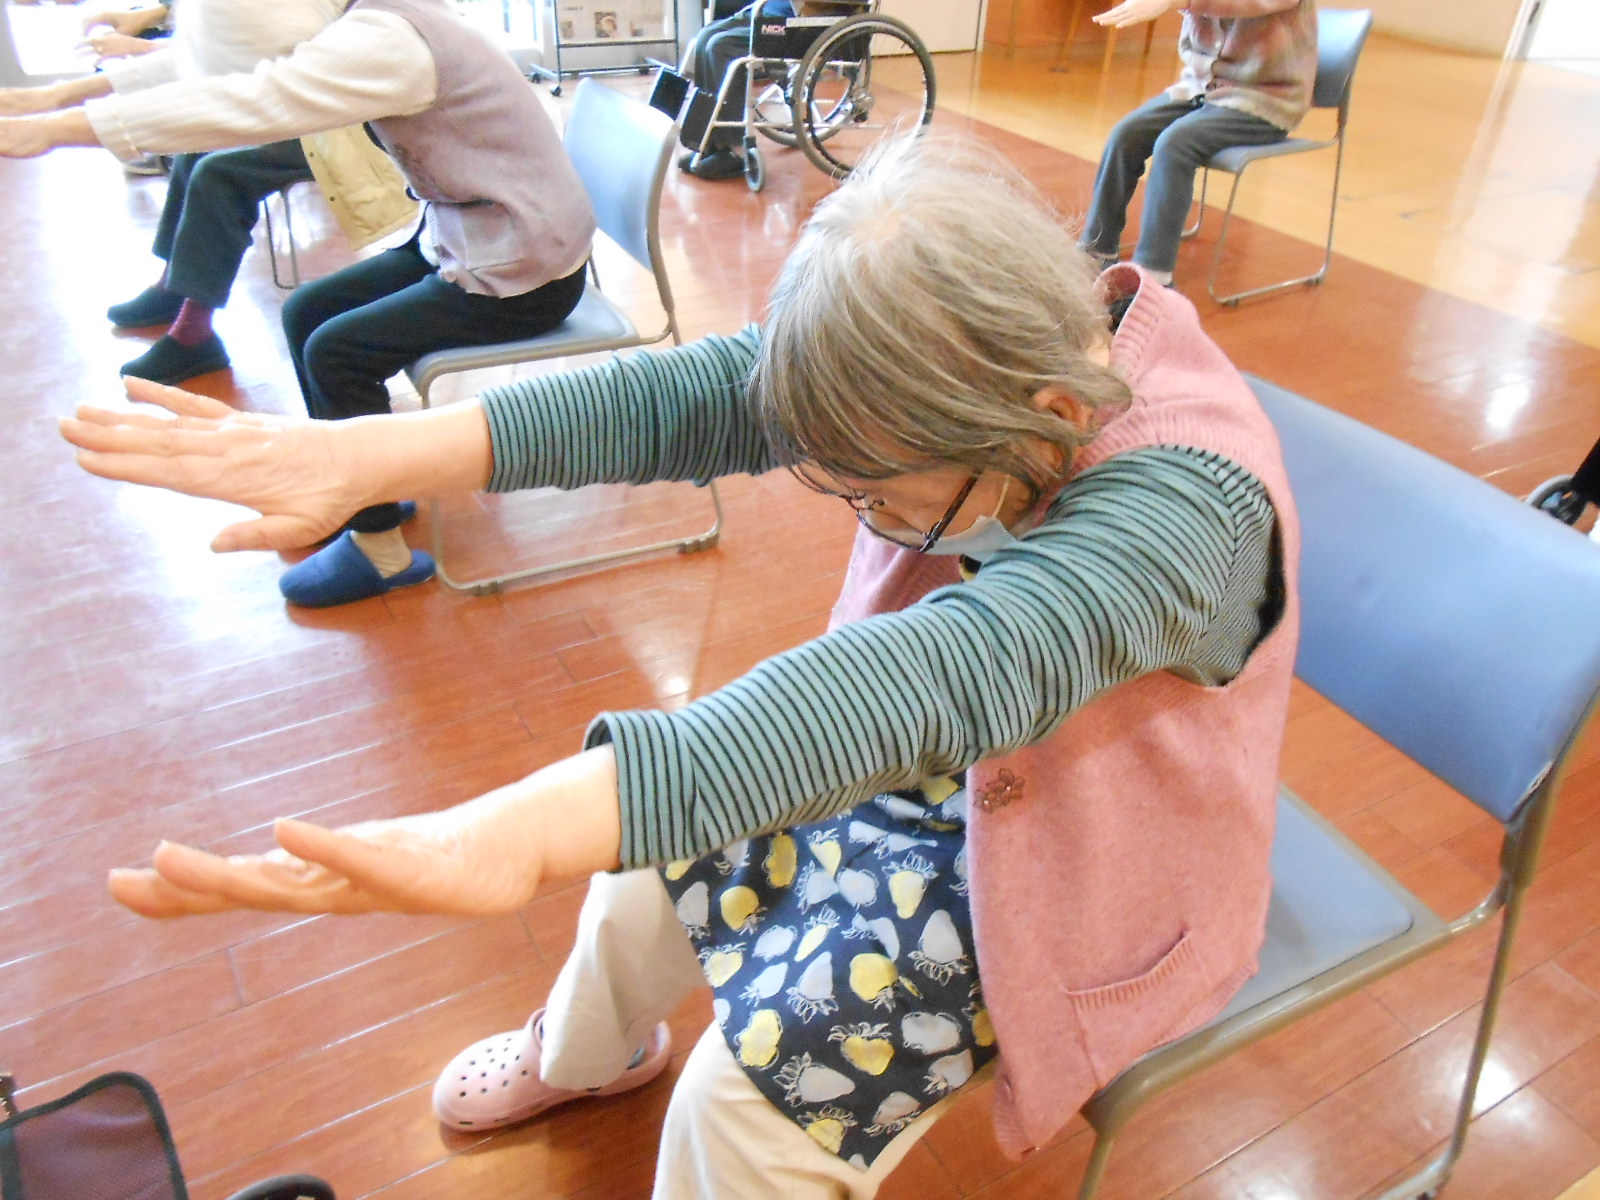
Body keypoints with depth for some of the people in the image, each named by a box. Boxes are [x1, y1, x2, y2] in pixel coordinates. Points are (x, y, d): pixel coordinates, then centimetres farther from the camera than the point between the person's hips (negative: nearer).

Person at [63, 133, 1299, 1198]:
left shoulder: (1180, 513, -36)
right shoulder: (1022, 334, -18)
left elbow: (944, 673, -55)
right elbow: (698, 394, -27)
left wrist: (530, 827, -65)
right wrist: (367, 453, -36)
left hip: (1065, 858, -5)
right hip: (949, 753, 6)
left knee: (753, 1094, -12)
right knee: (653, 848, 7)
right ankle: (585, 1054, 43)